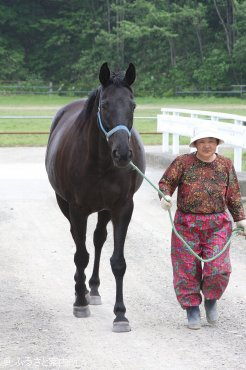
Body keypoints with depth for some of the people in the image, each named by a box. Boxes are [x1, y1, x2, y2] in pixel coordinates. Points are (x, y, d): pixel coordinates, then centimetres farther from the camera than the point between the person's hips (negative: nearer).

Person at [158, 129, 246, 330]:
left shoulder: (226, 165, 5)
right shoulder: (183, 162, -2)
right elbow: (166, 182, 0)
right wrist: (166, 196, -21)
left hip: (218, 224, 1)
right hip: (187, 223, -1)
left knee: (218, 268, -8)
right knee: (188, 268, 3)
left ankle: (211, 299, 21)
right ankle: (192, 309, 18)